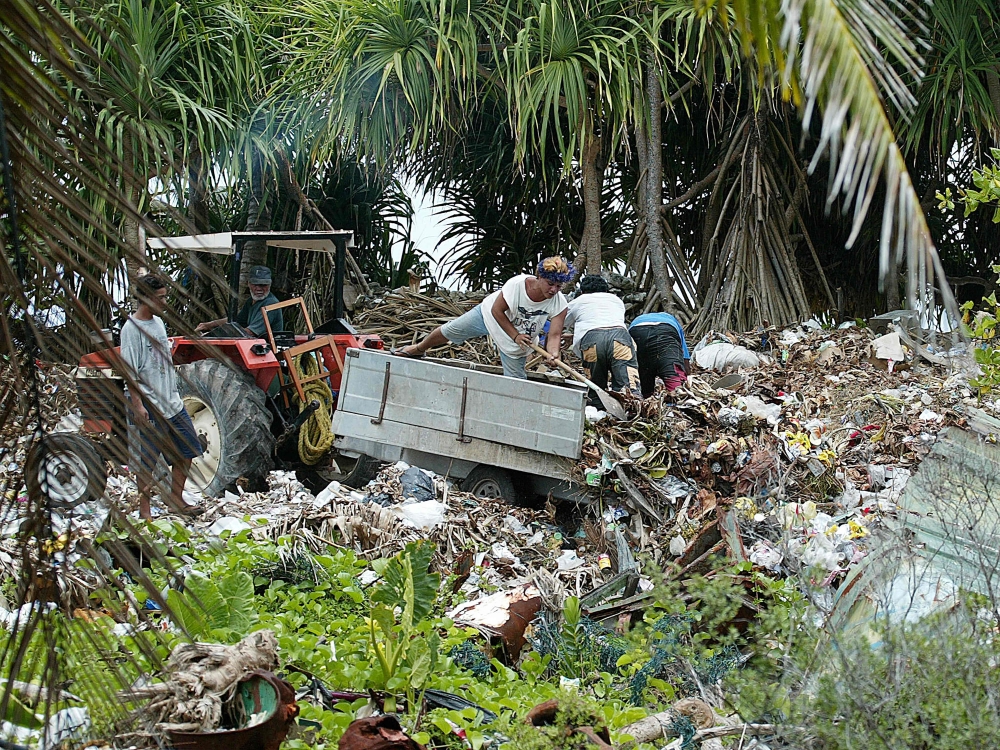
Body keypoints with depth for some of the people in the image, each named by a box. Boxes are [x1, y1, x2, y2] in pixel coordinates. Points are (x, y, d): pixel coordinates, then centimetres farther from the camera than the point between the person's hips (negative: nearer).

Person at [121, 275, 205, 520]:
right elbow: (129, 372, -18)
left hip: (171, 403, 9)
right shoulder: (132, 329, -15)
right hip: (148, 407, -9)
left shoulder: (158, 322, 11)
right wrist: (138, 405, -22)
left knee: (187, 450, 12)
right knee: (146, 462, 0)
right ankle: (144, 510, 11)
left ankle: (176, 500, 25)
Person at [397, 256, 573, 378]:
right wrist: (515, 335, -29)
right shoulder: (517, 284, -36)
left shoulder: (559, 304, -31)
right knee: (449, 331, 16)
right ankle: (418, 349, 46)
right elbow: (497, 310, -24)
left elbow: (555, 335, -33)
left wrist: (553, 353, -54)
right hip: (489, 314, 0)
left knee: (516, 380, -6)